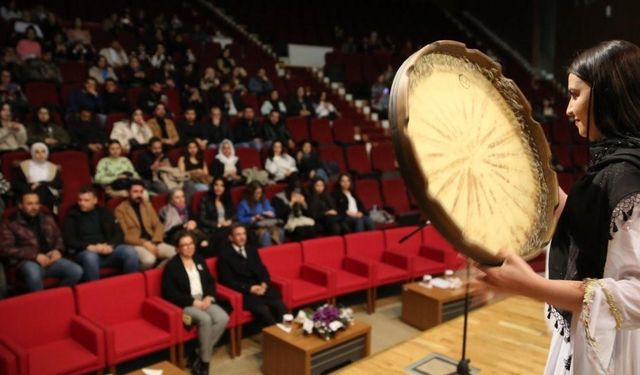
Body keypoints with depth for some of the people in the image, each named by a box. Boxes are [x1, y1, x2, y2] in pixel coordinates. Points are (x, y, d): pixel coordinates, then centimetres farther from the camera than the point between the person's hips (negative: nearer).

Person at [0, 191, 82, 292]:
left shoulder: (47, 218, 17)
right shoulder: (9, 223, 3)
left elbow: (59, 237, 25)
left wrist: (58, 250, 0)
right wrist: (35, 256, -16)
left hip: (50, 259, 4)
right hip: (27, 261, -4)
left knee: (77, 271, -21)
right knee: (33, 273, -40)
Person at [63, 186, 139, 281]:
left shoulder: (104, 212, 15)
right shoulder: (72, 215, 8)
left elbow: (119, 234, 10)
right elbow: (69, 240, -1)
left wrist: (110, 246, -13)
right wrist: (89, 247, -18)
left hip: (107, 250, 3)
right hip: (85, 252, -2)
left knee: (130, 252, -26)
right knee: (90, 257, -39)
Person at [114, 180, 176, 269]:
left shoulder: (148, 205, 18)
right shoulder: (120, 209, 1)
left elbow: (158, 225, 13)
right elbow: (124, 235, -7)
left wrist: (155, 242, -6)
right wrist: (144, 243, -18)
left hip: (152, 242, 5)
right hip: (135, 244, -5)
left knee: (176, 254, -21)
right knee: (149, 259, -37)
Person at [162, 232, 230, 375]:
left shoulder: (199, 260, 14)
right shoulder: (171, 266, -4)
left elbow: (211, 282, 14)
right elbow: (170, 294, -10)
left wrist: (209, 297, -7)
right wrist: (194, 302, -17)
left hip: (204, 300, 5)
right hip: (185, 304, -5)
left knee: (223, 318, -22)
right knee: (205, 319, -33)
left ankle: (200, 358, -12)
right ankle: (205, 360, -14)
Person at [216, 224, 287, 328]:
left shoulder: (251, 249, 17)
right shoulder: (224, 255, -1)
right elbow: (227, 281, -6)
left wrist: (264, 284, -6)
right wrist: (249, 288, -16)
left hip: (260, 287, 5)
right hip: (243, 292, -5)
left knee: (280, 307, -22)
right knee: (263, 310, -31)